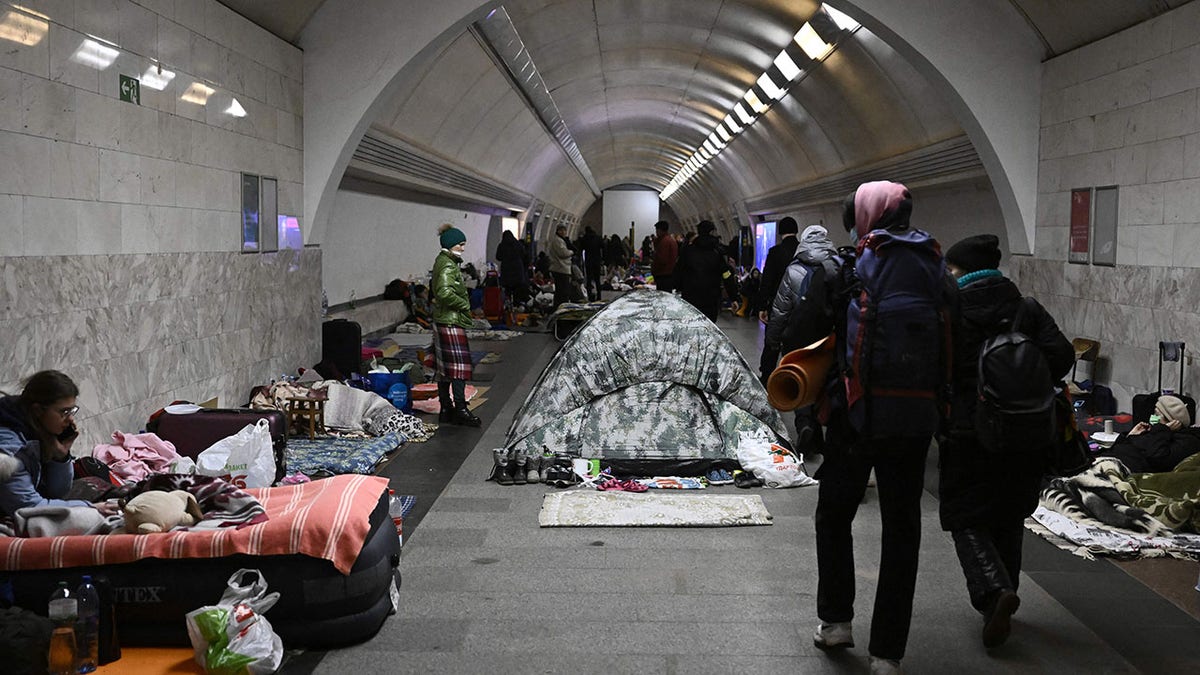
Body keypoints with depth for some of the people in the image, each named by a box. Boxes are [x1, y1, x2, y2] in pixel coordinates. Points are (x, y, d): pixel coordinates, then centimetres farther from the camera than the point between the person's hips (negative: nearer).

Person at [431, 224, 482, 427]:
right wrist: (465, 305, -15)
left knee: (445, 368, 12)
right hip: (451, 322, -11)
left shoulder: (443, 262, 16)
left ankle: (446, 409, 18)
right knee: (459, 366, -8)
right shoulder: (448, 265, -16)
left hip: (442, 321, 11)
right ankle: (460, 409, -7)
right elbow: (446, 293, -29)